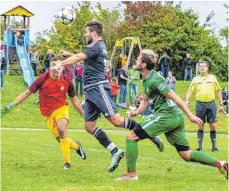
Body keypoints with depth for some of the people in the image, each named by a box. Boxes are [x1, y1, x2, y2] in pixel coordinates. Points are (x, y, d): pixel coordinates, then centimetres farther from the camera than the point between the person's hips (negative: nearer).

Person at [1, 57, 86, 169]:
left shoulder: (67, 81, -8)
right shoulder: (43, 79, -14)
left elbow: (74, 100, 8)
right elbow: (26, 93, -7)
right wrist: (10, 106, -12)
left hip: (61, 108, -1)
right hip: (47, 113, 1)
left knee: (61, 129, -29)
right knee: (61, 139, -4)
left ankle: (67, 162, -16)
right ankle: (76, 146, 33)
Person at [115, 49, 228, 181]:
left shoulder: (154, 80, -12)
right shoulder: (147, 79, 18)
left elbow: (174, 97, -15)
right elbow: (147, 101, 26)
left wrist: (190, 115, -18)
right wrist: (136, 112, 7)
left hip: (166, 115, -10)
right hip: (176, 118, 10)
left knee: (131, 137, -6)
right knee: (186, 154, 9)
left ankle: (131, 173, -3)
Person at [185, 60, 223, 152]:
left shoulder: (212, 78, 8)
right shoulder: (196, 79, 8)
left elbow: (218, 90, 12)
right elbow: (190, 90, 6)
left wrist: (221, 101, 8)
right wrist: (187, 100, -8)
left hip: (211, 104, 0)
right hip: (200, 104, 0)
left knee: (212, 126, 0)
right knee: (200, 126, 2)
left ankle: (214, 146, 8)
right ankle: (200, 147, 6)